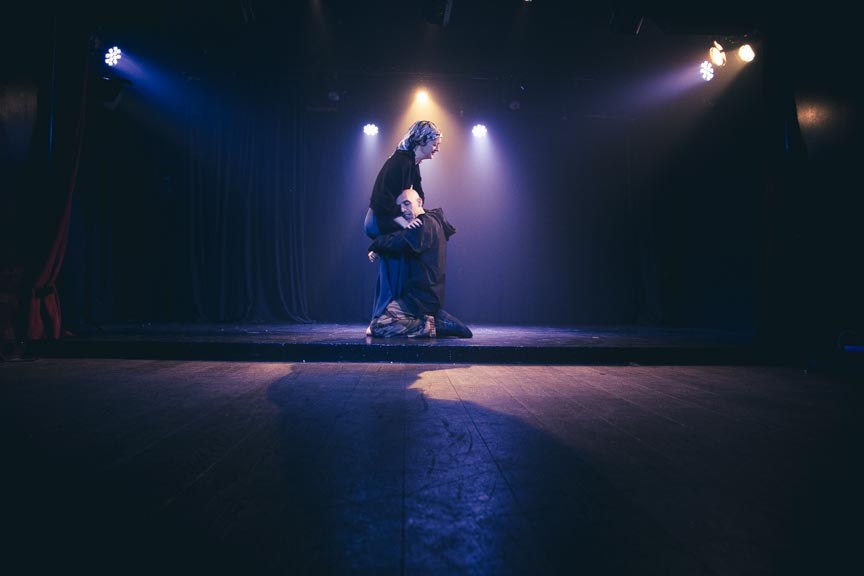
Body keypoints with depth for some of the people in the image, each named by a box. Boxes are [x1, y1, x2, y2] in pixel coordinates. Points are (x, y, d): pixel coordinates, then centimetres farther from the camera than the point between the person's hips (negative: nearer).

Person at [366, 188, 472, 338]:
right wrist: (376, 252, 0)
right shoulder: (433, 222, 18)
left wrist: (374, 245, -3)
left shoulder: (425, 223, -14)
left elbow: (396, 243, -24)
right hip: (428, 294, 10)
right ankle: (437, 318, 11)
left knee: (377, 327, -17)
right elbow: (398, 247, 19)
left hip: (421, 296, -10)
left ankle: (433, 326, -12)